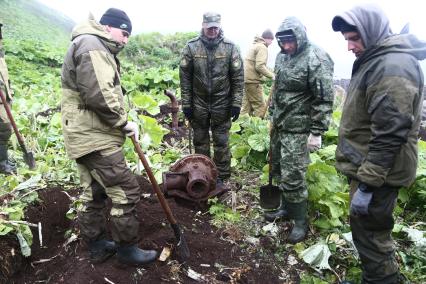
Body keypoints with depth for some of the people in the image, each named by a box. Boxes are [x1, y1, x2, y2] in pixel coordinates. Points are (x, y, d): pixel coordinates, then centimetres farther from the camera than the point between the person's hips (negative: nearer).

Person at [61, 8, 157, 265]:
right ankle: (127, 248, 11)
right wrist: (124, 122, -12)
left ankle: (97, 245, 31)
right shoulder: (91, 45, -13)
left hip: (88, 136, 11)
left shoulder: (97, 48, 22)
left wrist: (120, 123, 9)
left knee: (93, 193, 17)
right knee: (126, 192, -5)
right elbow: (99, 97, -24)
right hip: (95, 138, -11)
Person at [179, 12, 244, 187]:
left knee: (221, 142, 6)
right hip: (198, 104, 1)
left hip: (222, 104, -1)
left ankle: (221, 177, 20)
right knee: (200, 141, 12)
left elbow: (238, 77, -3)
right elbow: (185, 77, -1)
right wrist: (186, 103, -3)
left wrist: (236, 103, -7)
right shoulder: (191, 47, -3)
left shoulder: (230, 47, -4)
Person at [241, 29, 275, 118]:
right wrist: (272, 75, -13)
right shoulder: (262, 47, -9)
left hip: (247, 79, 9)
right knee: (260, 106, -3)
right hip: (253, 81, -9)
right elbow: (260, 66, -20)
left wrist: (262, 77, 15)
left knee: (247, 106, 13)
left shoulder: (255, 45, 19)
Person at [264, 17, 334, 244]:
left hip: (298, 129, -8)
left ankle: (300, 221, 15)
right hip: (279, 125, 8)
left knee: (292, 176, -4)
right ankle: (287, 208, 36)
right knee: (278, 170, 17)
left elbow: (324, 100, -18)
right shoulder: (282, 56, 8)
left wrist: (317, 132, -19)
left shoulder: (316, 60, -17)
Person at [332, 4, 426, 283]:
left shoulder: (393, 67, -21)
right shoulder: (376, 60, 12)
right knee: (371, 229, 22)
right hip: (366, 166, 10)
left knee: (370, 233, 3)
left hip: (376, 172, -10)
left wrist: (366, 185, -24)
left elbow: (389, 135, -26)